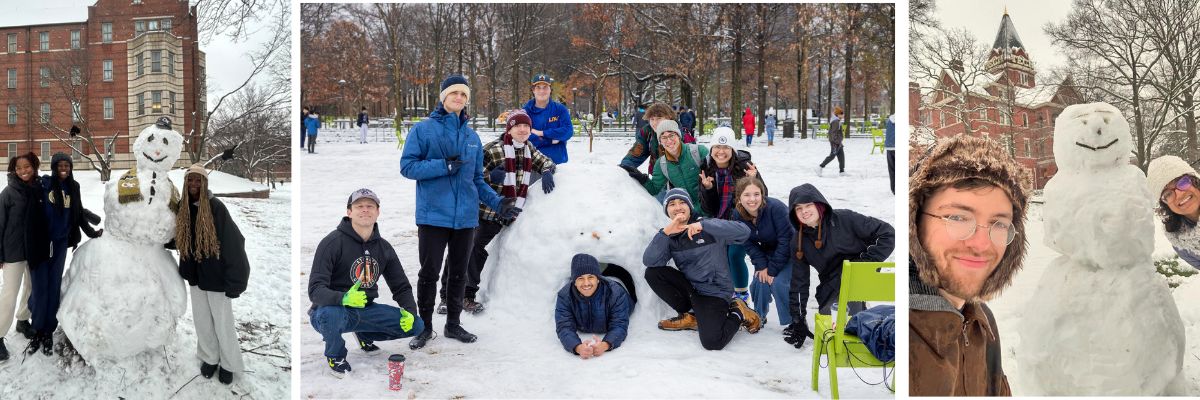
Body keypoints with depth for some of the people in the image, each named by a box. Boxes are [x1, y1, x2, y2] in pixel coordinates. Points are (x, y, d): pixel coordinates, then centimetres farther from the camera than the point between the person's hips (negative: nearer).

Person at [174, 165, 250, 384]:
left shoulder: (216, 207, -19)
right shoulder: (183, 208, -1)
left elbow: (233, 244, -20)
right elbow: (182, 241, 12)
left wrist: (234, 280, -20)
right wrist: (185, 270, 11)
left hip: (216, 275, -6)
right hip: (195, 275, 6)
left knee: (222, 323, 5)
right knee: (202, 320, 16)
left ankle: (229, 364, 22)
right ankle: (210, 358, 34)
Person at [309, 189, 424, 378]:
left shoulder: (384, 247, 3)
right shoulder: (332, 242, -16)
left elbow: (401, 286, 11)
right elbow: (315, 290, -24)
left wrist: (409, 311, -10)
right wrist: (344, 298, -44)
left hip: (365, 310, 5)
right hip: (333, 308, -5)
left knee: (416, 325, -9)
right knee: (330, 315, -41)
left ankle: (365, 336, 20)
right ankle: (335, 355, -5)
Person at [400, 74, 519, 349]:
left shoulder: (472, 136, 13)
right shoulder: (423, 129, -2)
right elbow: (407, 166, -8)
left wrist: (497, 203, 4)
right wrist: (444, 166, -17)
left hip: (465, 216, 5)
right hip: (433, 214, -4)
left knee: (459, 272, 12)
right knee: (429, 272, 1)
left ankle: (453, 324, 26)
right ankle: (425, 326, 16)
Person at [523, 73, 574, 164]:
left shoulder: (560, 109, 5)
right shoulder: (525, 110, 1)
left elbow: (568, 131, -8)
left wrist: (541, 133, -12)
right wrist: (550, 140, -10)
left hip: (558, 161, 1)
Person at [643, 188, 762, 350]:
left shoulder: (708, 229, -9)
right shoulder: (670, 237, 3)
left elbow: (744, 231, -25)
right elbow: (649, 261, -13)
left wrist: (703, 224, -32)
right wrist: (665, 232, -26)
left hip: (714, 291, -5)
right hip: (690, 287, 5)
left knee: (712, 342, -25)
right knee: (652, 273, -13)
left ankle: (737, 313, 8)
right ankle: (690, 316, 1)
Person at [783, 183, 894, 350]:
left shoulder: (844, 219, -16)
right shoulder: (798, 242, -2)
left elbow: (887, 233, -16)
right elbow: (798, 282, 4)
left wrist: (867, 260, -21)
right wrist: (798, 319, 2)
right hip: (831, 285, 5)